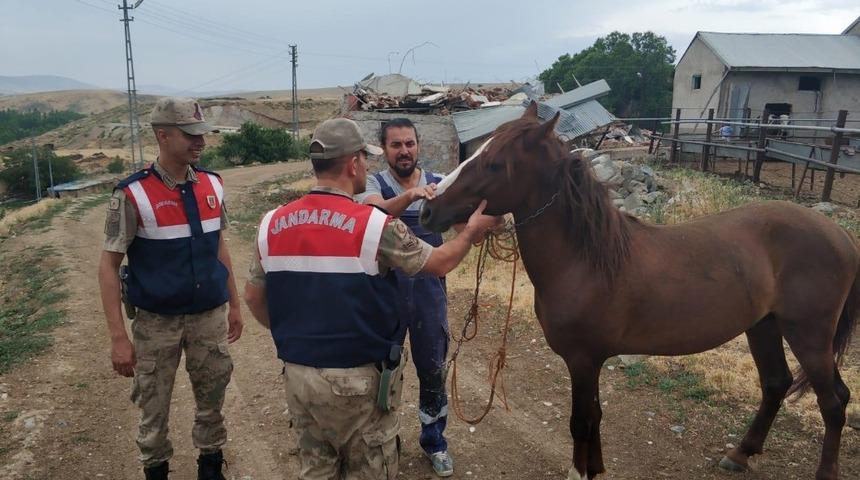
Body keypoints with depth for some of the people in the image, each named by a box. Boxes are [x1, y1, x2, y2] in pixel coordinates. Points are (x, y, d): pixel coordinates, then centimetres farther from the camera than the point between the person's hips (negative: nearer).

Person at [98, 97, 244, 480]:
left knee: (212, 399, 17)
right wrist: (118, 337, -14)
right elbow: (108, 266, -11)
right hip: (156, 322, -3)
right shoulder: (133, 195, -15)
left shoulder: (212, 185, -1)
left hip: (209, 316, 4)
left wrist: (233, 304, 12)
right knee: (154, 408, 14)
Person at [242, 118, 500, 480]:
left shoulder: (272, 224, -2)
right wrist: (471, 232, 14)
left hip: (298, 375, 5)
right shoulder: (376, 226, -16)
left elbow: (254, 297, 7)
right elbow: (439, 263, -4)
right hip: (360, 378, -5)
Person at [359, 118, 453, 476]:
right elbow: (378, 211, -30)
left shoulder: (439, 183, -1)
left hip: (430, 292, 2)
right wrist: (412, 194, -49)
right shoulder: (374, 184, -7)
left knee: (433, 368, 13)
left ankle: (433, 439, 36)